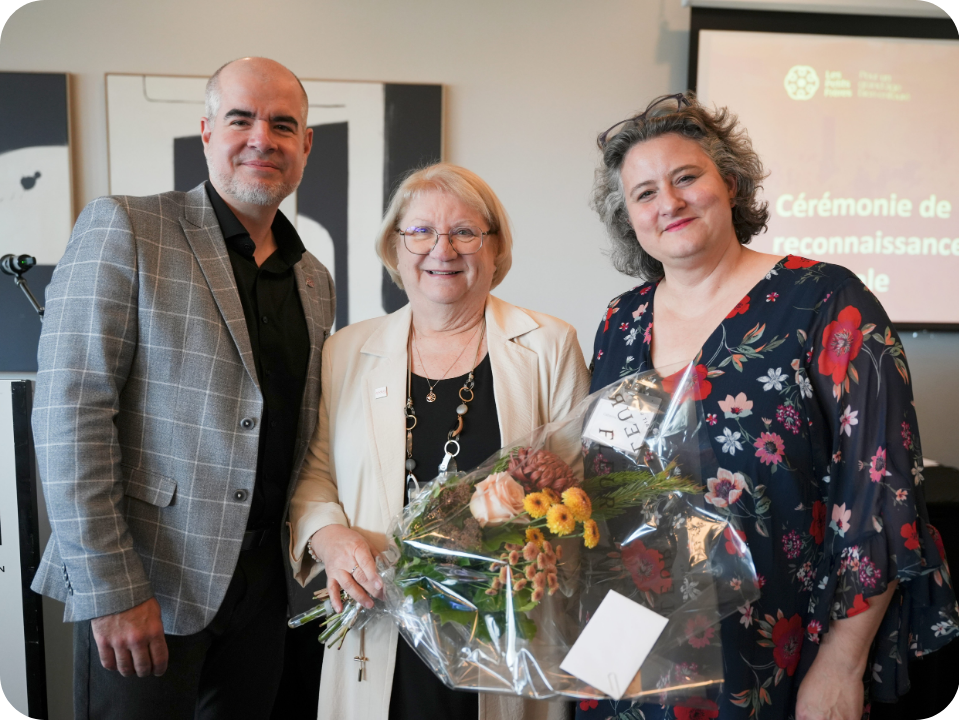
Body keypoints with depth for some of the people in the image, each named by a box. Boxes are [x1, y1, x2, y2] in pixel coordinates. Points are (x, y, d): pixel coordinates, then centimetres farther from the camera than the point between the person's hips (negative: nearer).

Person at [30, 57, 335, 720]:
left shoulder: (314, 280, 10)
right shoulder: (122, 229, -8)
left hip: (264, 584, 6)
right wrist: (111, 587, -17)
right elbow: (69, 411, -14)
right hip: (144, 583, -5)